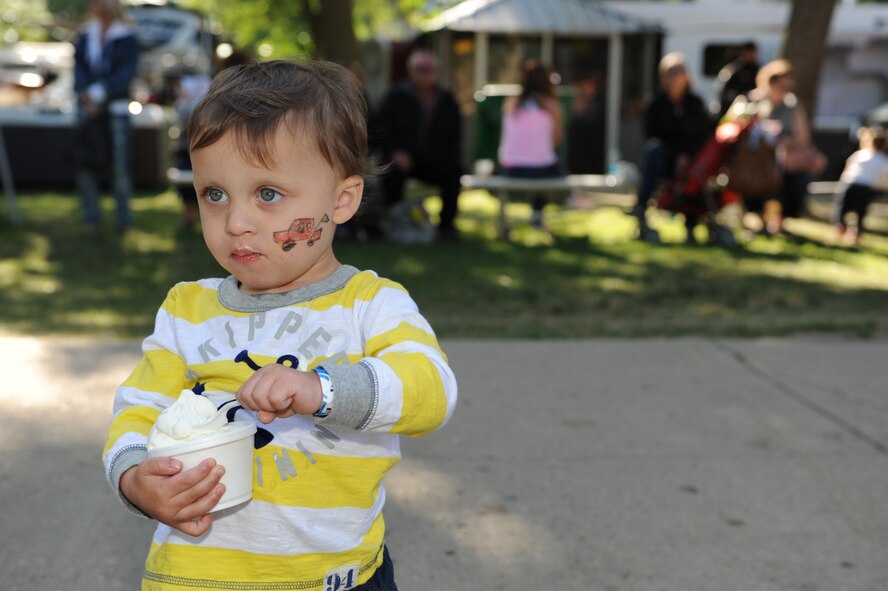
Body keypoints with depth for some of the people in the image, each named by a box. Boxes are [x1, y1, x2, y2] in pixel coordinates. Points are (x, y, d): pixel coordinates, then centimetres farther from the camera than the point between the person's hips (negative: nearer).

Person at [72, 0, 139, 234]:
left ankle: (124, 217, 6)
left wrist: (100, 93, -20)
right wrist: (85, 93, -15)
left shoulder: (126, 39, 0)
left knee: (120, 166, -5)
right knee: (85, 164, -1)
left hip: (116, 109, -4)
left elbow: (126, 72, -10)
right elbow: (78, 67, 4)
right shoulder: (85, 37, 12)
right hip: (87, 109, 4)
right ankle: (91, 217, 7)